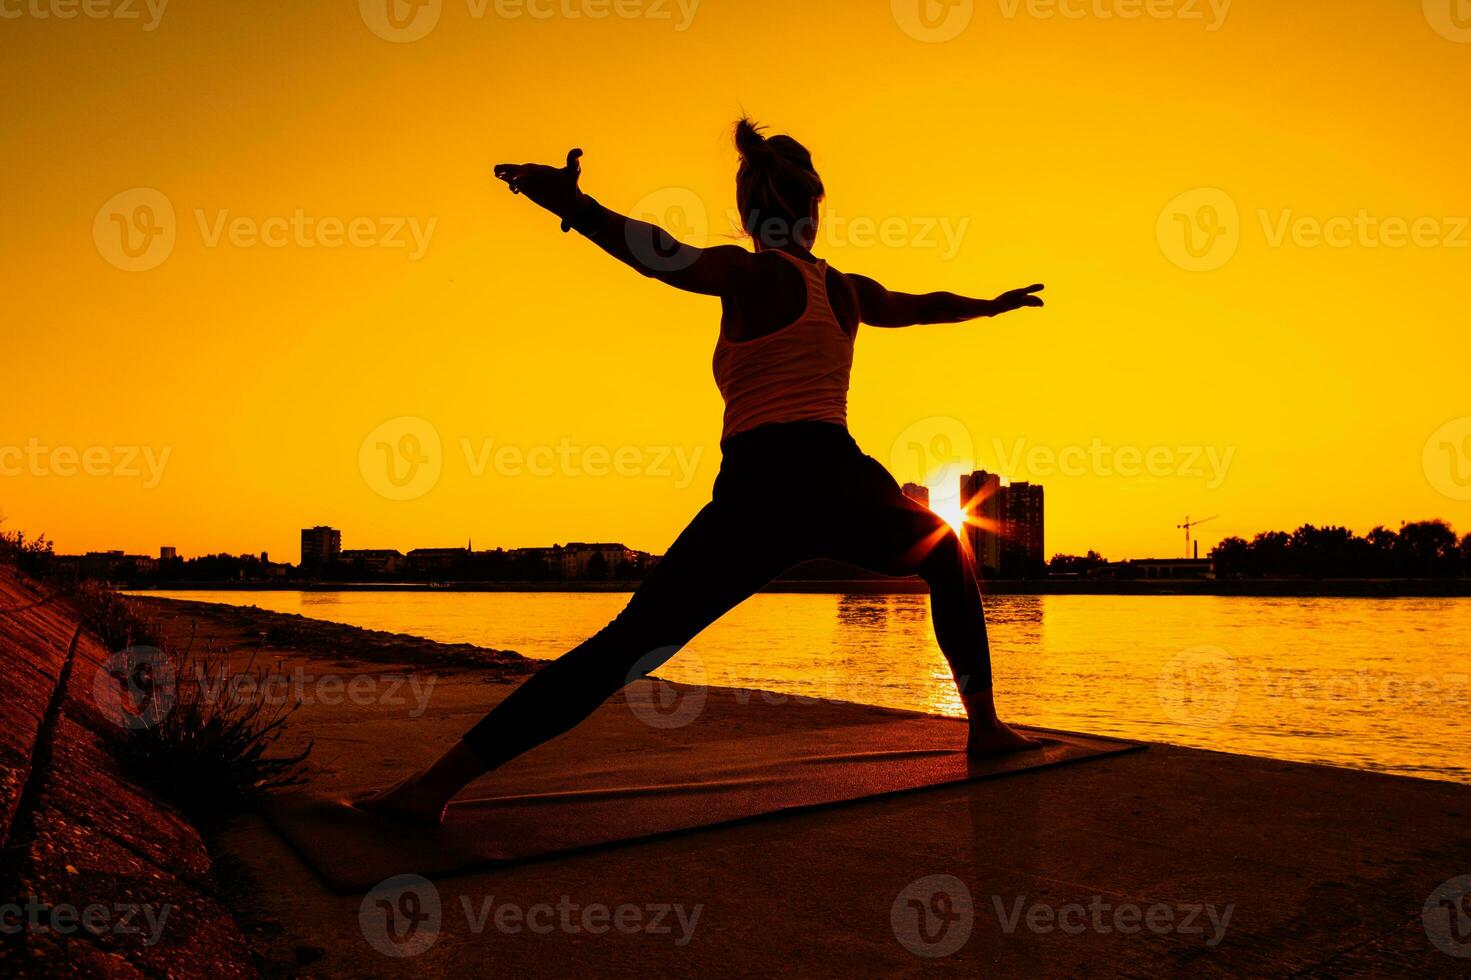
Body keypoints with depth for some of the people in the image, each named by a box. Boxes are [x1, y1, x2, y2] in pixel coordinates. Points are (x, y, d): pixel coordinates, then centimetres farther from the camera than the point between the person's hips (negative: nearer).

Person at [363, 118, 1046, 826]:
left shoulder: (751, 273, 7)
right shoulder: (847, 289, 21)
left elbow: (666, 257, -15)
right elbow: (921, 304, 41)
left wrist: (572, 206, -25)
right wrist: (990, 304, 61)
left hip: (765, 494, -3)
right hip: (845, 485, 4)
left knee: (629, 644, -7)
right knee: (948, 556, 35)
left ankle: (438, 783, -11)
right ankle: (985, 725, 36)